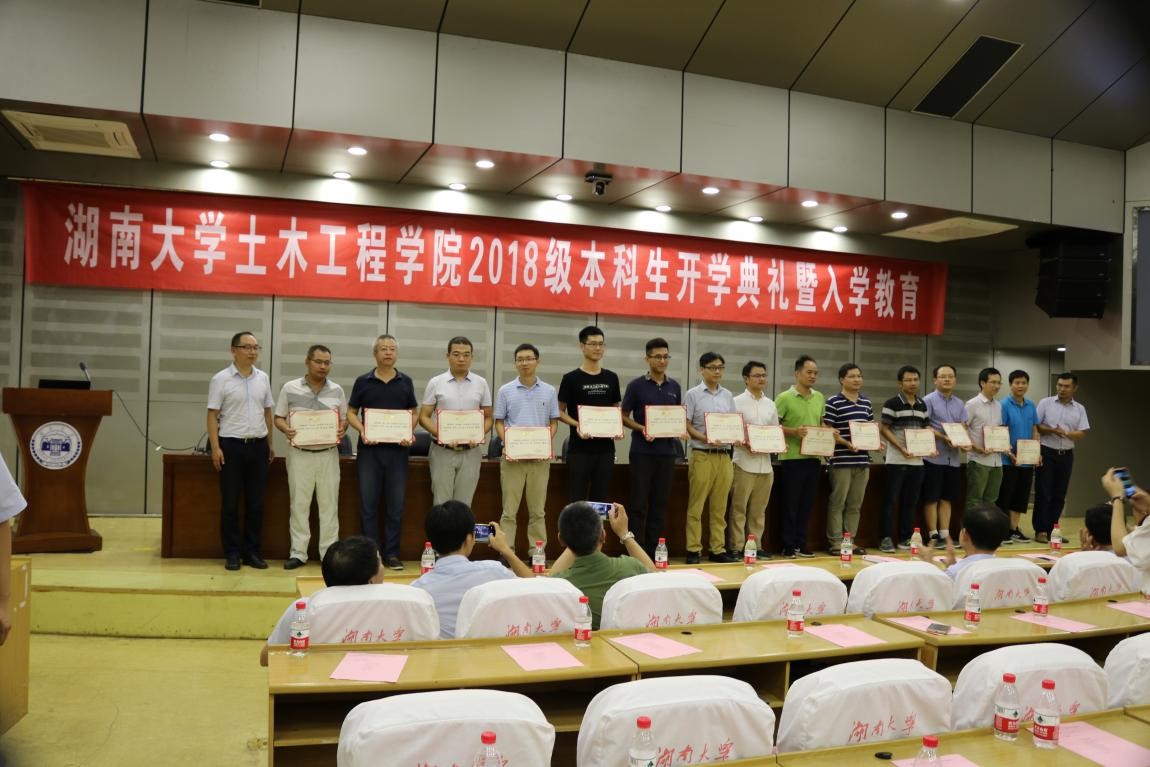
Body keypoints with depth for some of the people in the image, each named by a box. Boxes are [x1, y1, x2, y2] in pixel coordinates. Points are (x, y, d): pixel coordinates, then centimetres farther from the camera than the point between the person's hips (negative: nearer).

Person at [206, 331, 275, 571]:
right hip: (231, 445, -4)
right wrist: (215, 447, -12)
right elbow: (212, 415, -5)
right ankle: (232, 553, 11)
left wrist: (270, 443, 12)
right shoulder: (221, 379, -4)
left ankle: (252, 551, 15)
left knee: (256, 502, 7)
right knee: (230, 503, 2)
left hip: (258, 445, 4)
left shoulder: (263, 378, 9)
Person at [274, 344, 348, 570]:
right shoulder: (290, 388, 1)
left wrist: (342, 430, -12)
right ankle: (298, 553, 12)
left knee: (329, 504, 4)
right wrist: (286, 429, -16)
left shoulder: (337, 390, 5)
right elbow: (279, 418, 4)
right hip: (300, 454, -1)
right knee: (299, 503, 4)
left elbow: (344, 419, 10)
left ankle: (329, 552, 11)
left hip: (328, 454, 1)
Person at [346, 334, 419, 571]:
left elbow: (414, 412, 13)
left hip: (397, 449, 1)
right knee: (368, 503, 3)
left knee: (396, 504, 3)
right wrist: (362, 431, -11)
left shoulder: (406, 381, 8)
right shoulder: (363, 381, 4)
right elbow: (351, 412, 8)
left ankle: (392, 554, 12)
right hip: (369, 448, -1)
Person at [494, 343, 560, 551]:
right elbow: (499, 422, 5)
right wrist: (508, 444, -12)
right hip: (512, 456, -1)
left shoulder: (549, 391, 6)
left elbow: (554, 422, 8)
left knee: (537, 510, 7)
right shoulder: (505, 391, 4)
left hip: (540, 456, 1)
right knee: (509, 510, 1)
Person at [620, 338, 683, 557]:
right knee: (639, 503, -2)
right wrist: (642, 429, -17)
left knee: (660, 503, 7)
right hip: (642, 451, -4)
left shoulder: (675, 387, 10)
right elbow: (624, 417, 0)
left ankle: (654, 550, 15)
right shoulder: (636, 385, -3)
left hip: (667, 451, 4)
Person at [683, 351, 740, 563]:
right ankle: (693, 550, 3)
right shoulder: (693, 394, -1)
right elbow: (686, 426, -4)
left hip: (724, 456, 4)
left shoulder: (728, 396, 13)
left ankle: (718, 549, 14)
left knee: (719, 507, 8)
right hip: (702, 455, -4)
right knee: (696, 506, -2)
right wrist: (705, 439, -19)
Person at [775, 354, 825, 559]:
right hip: (792, 458, -6)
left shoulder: (820, 398, 12)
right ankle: (788, 545, 10)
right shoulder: (785, 398, -6)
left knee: (807, 503, 11)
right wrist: (794, 431, -21)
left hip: (813, 458, 6)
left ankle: (801, 544, 20)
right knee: (791, 503, 1)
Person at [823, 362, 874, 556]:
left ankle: (851, 540, 18)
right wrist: (846, 443, -21)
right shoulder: (833, 402, -6)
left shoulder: (866, 402, 14)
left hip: (862, 460, 6)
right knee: (837, 502, -2)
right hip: (841, 460, -6)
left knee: (855, 504, 10)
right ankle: (835, 542, 4)